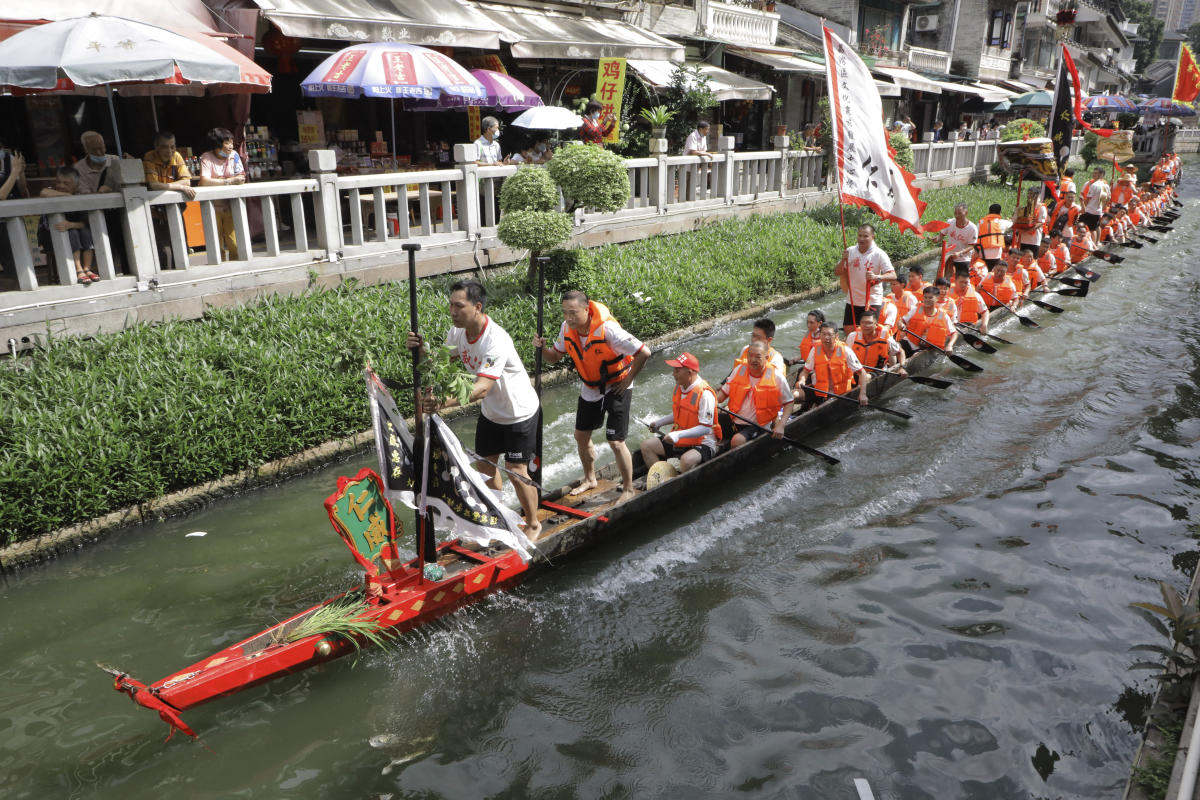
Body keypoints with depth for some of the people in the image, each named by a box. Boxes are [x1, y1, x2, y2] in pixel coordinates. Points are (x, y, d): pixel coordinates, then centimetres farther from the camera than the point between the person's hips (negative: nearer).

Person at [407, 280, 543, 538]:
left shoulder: (496, 341, -36)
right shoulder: (458, 330, -10)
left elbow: (482, 389, -44)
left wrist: (446, 402, -58)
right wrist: (422, 349, -19)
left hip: (519, 413, -8)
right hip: (490, 412, 8)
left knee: (516, 471, -1)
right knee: (485, 464, 14)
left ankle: (533, 524, 23)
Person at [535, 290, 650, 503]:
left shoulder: (607, 328, -31)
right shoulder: (567, 328, -11)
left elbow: (644, 352, -29)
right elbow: (554, 357, 2)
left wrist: (628, 379, -19)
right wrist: (542, 348, -20)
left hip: (615, 387, -7)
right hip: (589, 388, 7)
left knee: (615, 441, -9)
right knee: (581, 436, 14)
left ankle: (628, 490, 10)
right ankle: (589, 479, 38)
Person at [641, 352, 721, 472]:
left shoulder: (705, 394, -23)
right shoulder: (679, 387, 4)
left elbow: (705, 428, -26)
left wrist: (679, 435, -33)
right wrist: (659, 422, 16)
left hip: (702, 444, -9)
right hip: (679, 440, 9)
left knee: (686, 460, -38)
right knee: (647, 446, -1)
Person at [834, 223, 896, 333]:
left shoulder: (879, 254, -11)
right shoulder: (850, 251, 0)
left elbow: (893, 276, -19)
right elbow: (838, 273, 2)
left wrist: (877, 277, -37)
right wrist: (843, 260, -17)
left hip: (872, 301, -3)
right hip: (853, 300, 4)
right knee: (848, 329, 7)